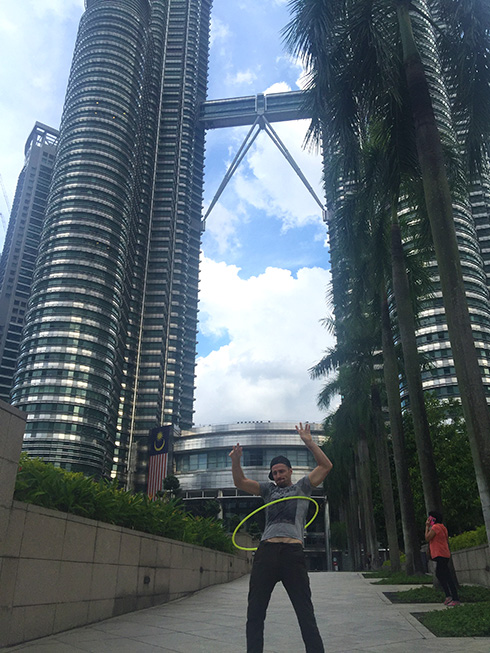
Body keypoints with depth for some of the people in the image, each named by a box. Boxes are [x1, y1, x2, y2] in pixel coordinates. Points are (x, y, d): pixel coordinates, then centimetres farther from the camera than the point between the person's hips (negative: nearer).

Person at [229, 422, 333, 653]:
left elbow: (325, 465, 8)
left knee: (305, 612, -1)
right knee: (255, 612, 5)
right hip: (266, 551, 3)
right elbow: (241, 483, 14)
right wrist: (236, 461, -4)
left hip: (293, 552, -3)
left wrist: (308, 442, -3)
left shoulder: (302, 486, 18)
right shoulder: (269, 489, 24)